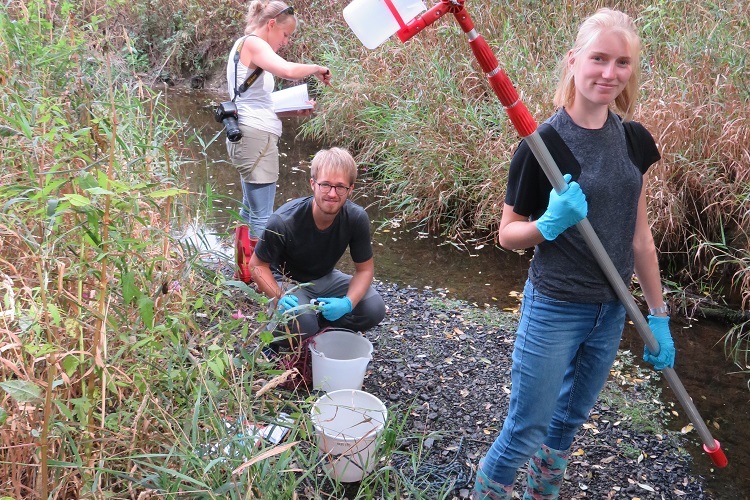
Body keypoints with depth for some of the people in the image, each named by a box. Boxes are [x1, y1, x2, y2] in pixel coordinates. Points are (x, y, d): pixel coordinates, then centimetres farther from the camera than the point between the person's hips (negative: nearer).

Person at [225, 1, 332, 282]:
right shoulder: (253, 43, -8)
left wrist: (295, 111, 11)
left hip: (251, 137, 11)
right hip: (256, 137, -11)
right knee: (262, 217, -6)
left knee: (251, 211, 16)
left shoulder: (246, 47, 22)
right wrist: (316, 68, -8)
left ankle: (247, 274, 25)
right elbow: (288, 71, -27)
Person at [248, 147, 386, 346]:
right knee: (302, 323, -35)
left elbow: (364, 269, -10)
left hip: (325, 278, 5)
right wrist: (279, 297, -34)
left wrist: (348, 303, -29)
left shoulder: (357, 218, -21)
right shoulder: (283, 221, -30)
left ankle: (319, 326, 7)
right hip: (288, 282, -4)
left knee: (374, 309, -17)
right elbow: (257, 265, -16)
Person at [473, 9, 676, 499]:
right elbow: (507, 233, -7)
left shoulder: (634, 139, 0)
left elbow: (639, 234, 7)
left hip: (611, 311, 5)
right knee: (527, 430, 5)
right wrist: (550, 224, -27)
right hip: (554, 310, -5)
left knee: (571, 421, 20)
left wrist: (659, 314, 9)